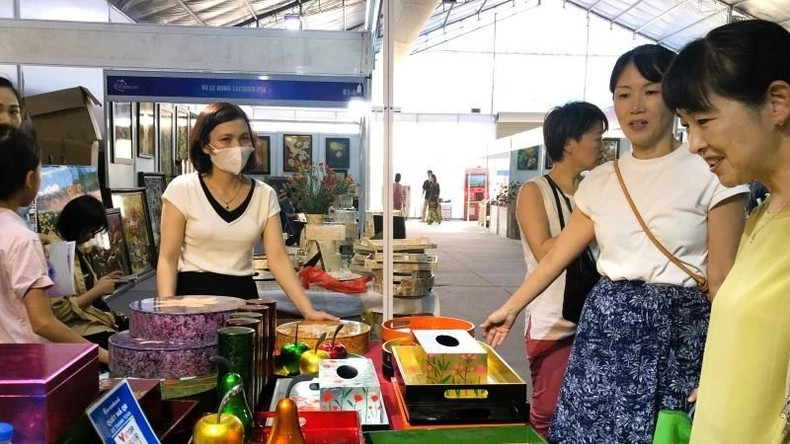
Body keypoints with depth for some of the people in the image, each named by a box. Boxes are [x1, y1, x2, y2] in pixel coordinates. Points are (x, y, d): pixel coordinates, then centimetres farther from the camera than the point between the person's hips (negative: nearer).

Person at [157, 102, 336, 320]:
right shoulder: (182, 189, -5)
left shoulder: (264, 195, 1)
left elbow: (278, 258, -4)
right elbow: (168, 258, -5)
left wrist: (308, 310, -15)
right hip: (192, 294, -2)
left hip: (244, 296, 2)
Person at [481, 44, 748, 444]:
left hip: (676, 332, -3)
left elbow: (722, 282, -6)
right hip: (604, 325, 4)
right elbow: (555, 257, 13)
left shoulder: (711, 174, -6)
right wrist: (510, 308, 16)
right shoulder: (600, 182, 6)